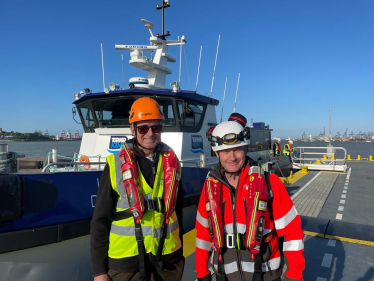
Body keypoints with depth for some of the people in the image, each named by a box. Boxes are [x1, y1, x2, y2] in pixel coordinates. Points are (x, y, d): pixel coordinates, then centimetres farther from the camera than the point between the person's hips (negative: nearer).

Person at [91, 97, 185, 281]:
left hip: (168, 261, 3)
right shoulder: (116, 165, -10)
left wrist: (179, 254, 13)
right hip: (126, 262, -2)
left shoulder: (172, 164, -1)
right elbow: (100, 221, -7)